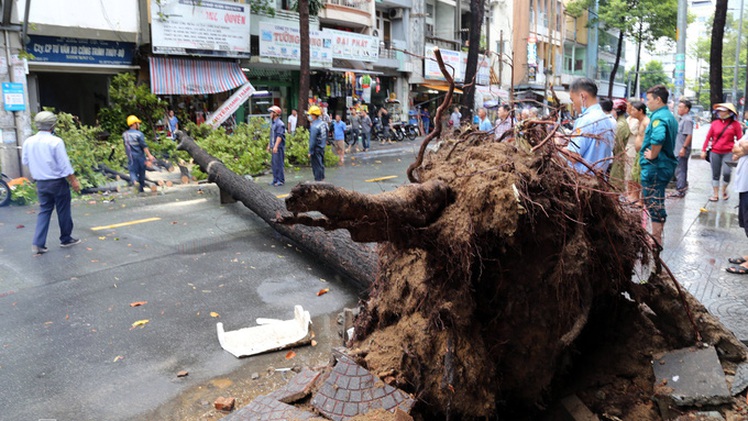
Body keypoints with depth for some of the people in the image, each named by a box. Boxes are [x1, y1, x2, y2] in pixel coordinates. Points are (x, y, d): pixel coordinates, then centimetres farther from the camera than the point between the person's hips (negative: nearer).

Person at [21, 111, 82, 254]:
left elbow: (25, 161, 10)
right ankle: (66, 239, 23)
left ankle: (38, 243, 2)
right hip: (57, 182, -5)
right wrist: (73, 180, -7)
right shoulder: (56, 141, -17)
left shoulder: (28, 142, 0)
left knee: (44, 211, 11)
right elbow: (64, 164, -16)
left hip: (41, 182, 5)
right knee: (63, 211, 10)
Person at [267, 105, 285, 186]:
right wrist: (269, 145, 23)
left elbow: (279, 136, -21)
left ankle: (281, 180, 1)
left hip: (279, 147, -10)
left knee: (279, 164, -6)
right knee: (273, 164, 12)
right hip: (274, 147, 10)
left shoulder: (280, 124, -14)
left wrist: (276, 146, -26)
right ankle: (275, 180, 18)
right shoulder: (273, 123, 17)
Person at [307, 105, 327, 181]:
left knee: (316, 165, 0)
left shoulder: (314, 126, -22)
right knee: (321, 163, 18)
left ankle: (318, 179, 4)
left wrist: (310, 152, -17)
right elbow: (326, 135, 13)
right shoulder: (323, 123, 4)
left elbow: (312, 140, -21)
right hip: (322, 147, 9)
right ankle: (322, 178, 27)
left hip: (316, 148, -9)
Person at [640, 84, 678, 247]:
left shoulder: (658, 117, -18)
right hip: (666, 164, 10)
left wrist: (652, 155, -24)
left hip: (654, 166, -10)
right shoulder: (670, 116, 14)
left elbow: (658, 138, -39)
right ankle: (658, 235, 27)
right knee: (657, 202, 18)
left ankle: (656, 238, 6)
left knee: (653, 203, -1)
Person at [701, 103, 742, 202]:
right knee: (715, 174, 7)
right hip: (715, 153, 2)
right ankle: (715, 194, 17)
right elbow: (708, 137, 7)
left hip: (728, 153, -2)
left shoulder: (735, 124, -2)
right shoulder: (715, 123, 3)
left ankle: (724, 190, 12)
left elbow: (740, 139, -2)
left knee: (726, 172, -15)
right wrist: (704, 150, 4)